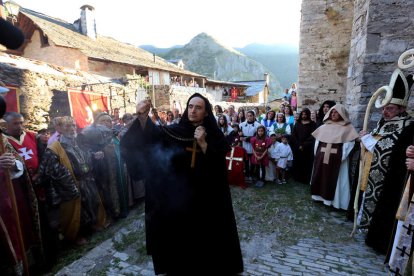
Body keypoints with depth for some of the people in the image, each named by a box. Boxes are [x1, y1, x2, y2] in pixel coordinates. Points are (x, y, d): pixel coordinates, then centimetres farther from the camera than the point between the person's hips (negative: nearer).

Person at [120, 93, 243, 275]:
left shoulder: (215, 135, -5)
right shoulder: (176, 131, -3)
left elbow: (220, 164, -13)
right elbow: (152, 133, -17)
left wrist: (203, 143, -24)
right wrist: (142, 116, -36)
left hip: (207, 195, 0)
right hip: (180, 193, 1)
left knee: (207, 233, 14)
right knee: (181, 232, 13)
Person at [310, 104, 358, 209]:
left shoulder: (347, 127, -1)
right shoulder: (324, 126, 10)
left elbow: (349, 143, -8)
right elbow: (317, 140, 12)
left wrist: (342, 156, -14)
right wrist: (316, 153, 4)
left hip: (336, 158, -4)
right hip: (322, 156, 4)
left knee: (334, 178, 2)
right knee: (319, 176, 10)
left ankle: (333, 200, 13)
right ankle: (320, 195, 24)